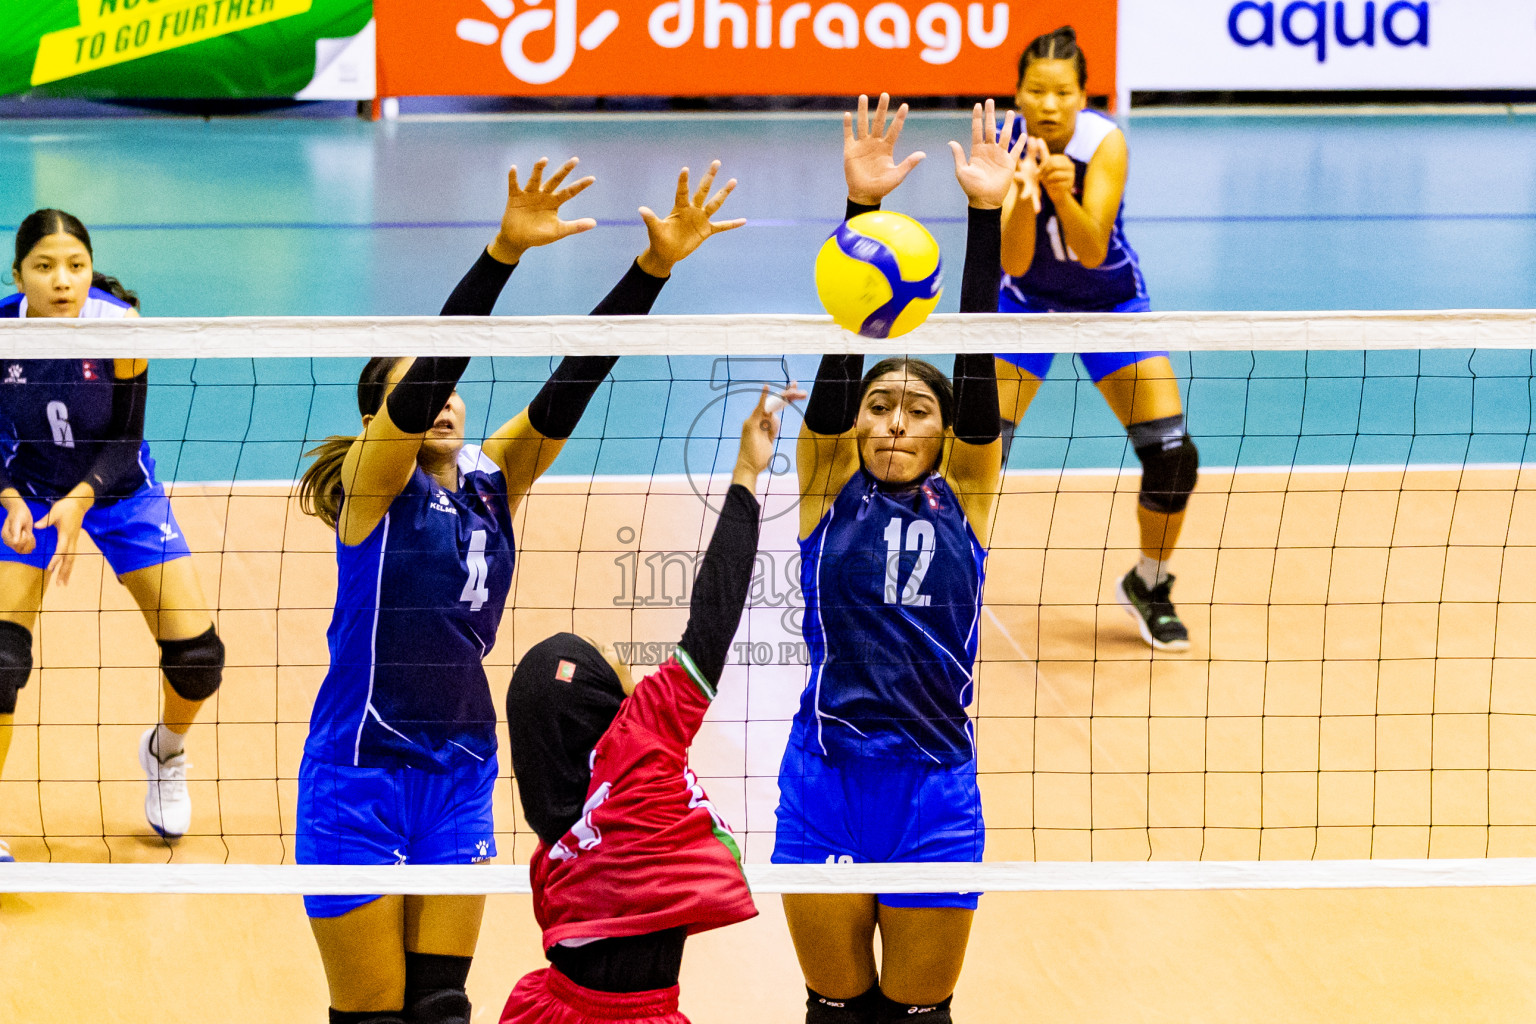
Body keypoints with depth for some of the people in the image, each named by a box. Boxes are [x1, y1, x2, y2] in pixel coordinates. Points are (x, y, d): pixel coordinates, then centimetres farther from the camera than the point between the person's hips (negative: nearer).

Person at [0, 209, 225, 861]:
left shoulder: (119, 325, -26)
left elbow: (125, 439, -19)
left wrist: (80, 500, -35)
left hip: (120, 490, 0)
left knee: (197, 656, -4)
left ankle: (165, 754, 31)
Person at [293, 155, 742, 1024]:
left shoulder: (492, 480, 6)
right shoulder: (373, 483, -8)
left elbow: (577, 375, -4)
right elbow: (431, 362, -23)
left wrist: (655, 266, -15)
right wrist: (505, 251, -36)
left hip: (460, 770, 5)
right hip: (362, 774, -5)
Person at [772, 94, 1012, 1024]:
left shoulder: (963, 497, 4)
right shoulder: (831, 488, 2)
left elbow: (978, 363, -6)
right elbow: (842, 353, -8)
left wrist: (988, 214, -15)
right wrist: (861, 210, -19)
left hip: (934, 786, 0)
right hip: (825, 780, 0)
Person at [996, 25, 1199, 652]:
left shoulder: (1105, 143, -27)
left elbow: (1092, 251, -37)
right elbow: (1014, 261, -33)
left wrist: (1063, 194, -55)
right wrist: (1025, 198, -52)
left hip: (1110, 302, 0)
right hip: (1028, 301, 0)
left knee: (1173, 455, -9)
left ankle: (1148, 586, 17)